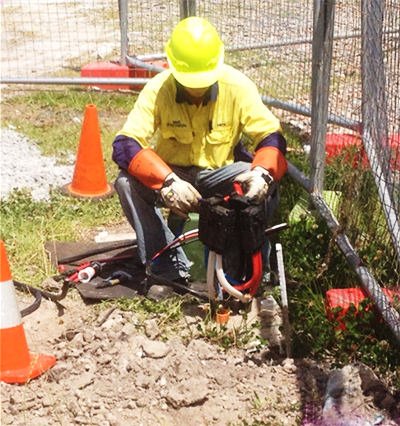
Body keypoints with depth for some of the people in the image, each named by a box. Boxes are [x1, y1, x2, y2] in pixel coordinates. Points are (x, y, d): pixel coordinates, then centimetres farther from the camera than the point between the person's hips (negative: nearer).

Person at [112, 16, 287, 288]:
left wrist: (263, 172, -40)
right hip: (172, 174, 1)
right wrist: (167, 182, -44)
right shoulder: (157, 89, -20)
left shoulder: (238, 86, -19)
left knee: (265, 187, -30)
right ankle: (171, 268, -15)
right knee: (127, 183, -29)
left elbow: (271, 136, -16)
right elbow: (125, 144, -27)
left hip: (219, 175, 0)